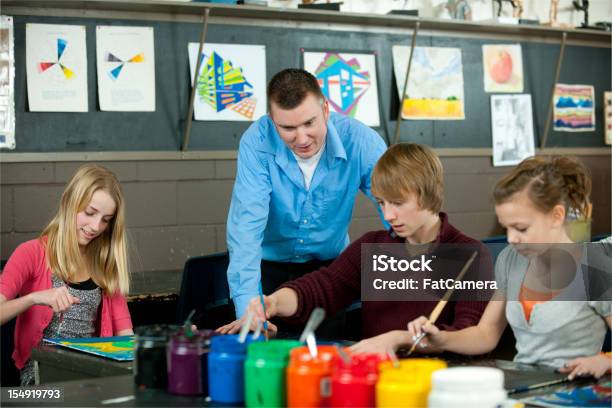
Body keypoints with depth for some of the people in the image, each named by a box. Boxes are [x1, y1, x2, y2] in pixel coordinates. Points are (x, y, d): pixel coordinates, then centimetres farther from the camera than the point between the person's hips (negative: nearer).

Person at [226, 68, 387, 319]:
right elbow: (247, 225, -27)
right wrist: (248, 309, -39)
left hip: (330, 264, 1)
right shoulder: (257, 142, -20)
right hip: (270, 266, -1)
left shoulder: (360, 141, -18)